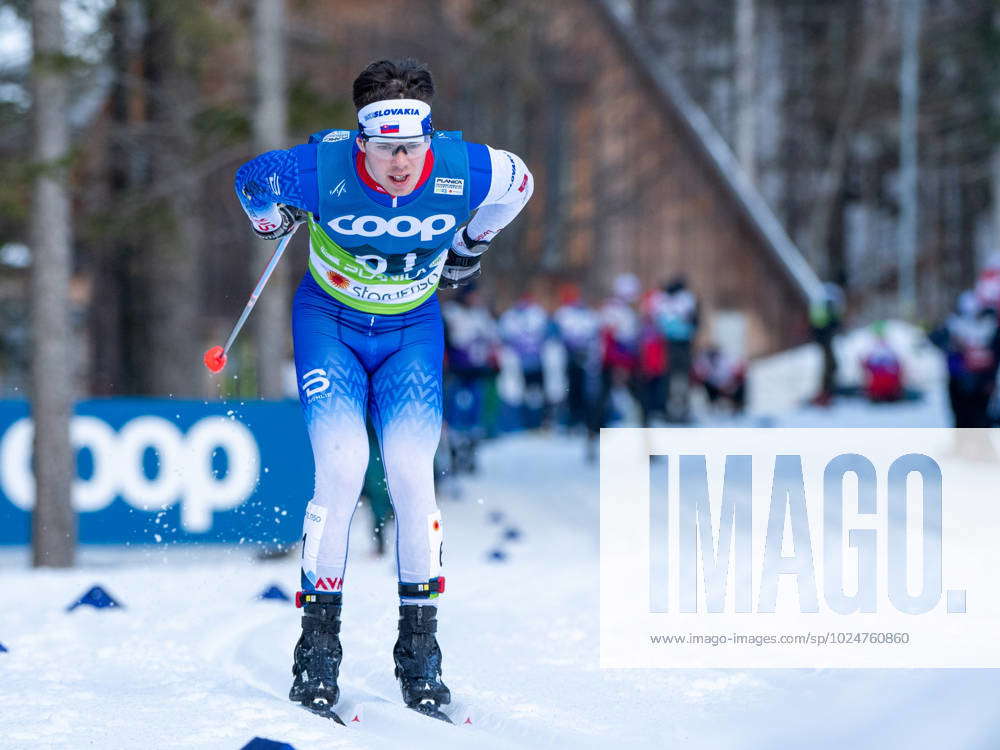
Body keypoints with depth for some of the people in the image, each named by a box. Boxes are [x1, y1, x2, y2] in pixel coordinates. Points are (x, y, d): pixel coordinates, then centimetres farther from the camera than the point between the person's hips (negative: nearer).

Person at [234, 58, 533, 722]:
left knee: (411, 473, -14)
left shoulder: (463, 171, -23)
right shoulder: (321, 169, -27)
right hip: (329, 322, -1)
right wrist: (280, 226, 15)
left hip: (412, 331, 1)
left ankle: (420, 650, -1)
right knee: (341, 470, -18)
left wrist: (467, 252, 16)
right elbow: (253, 181, -4)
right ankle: (319, 645, -8)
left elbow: (517, 184, 2)